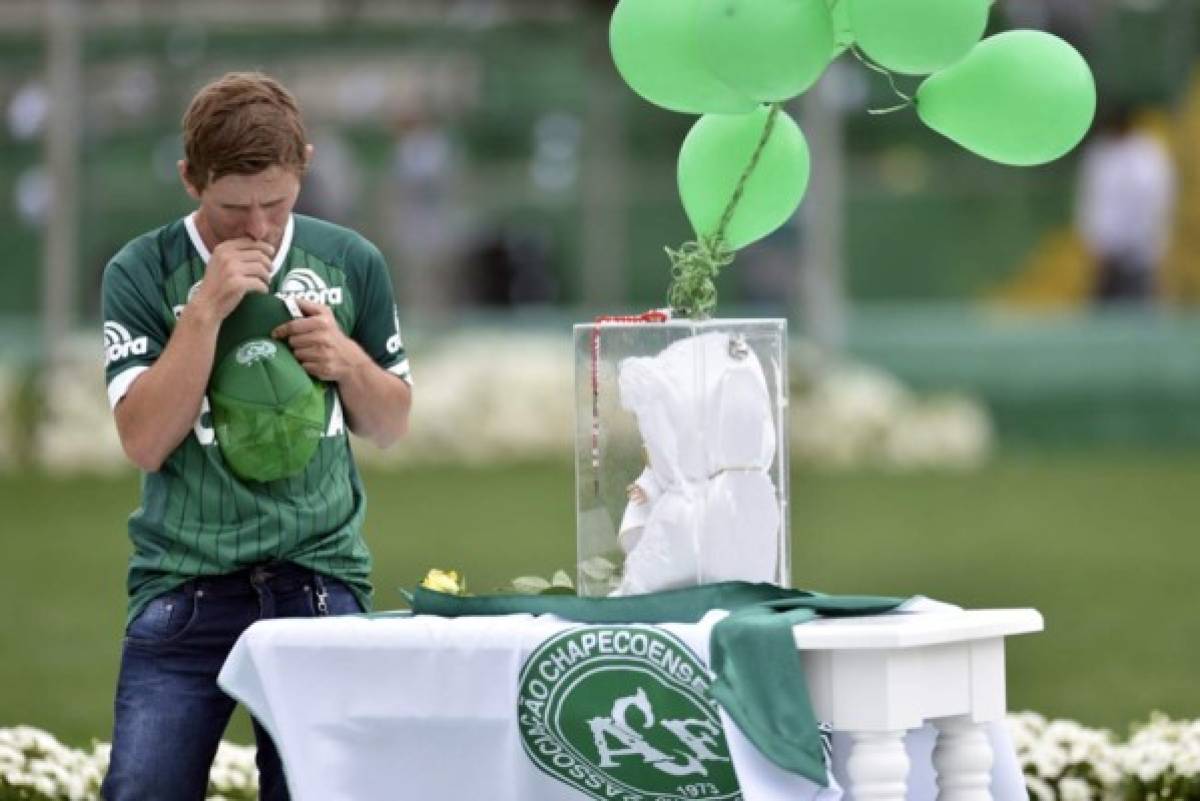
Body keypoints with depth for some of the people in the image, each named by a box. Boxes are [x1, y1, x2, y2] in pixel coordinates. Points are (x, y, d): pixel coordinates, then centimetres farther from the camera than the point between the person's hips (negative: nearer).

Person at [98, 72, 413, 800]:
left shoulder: (352, 264, 7)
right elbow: (145, 440, -8)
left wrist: (349, 360, -4)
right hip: (185, 587, -2)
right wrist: (207, 308, -14)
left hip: (321, 578, 2)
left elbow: (391, 426, 17)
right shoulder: (143, 274, 0)